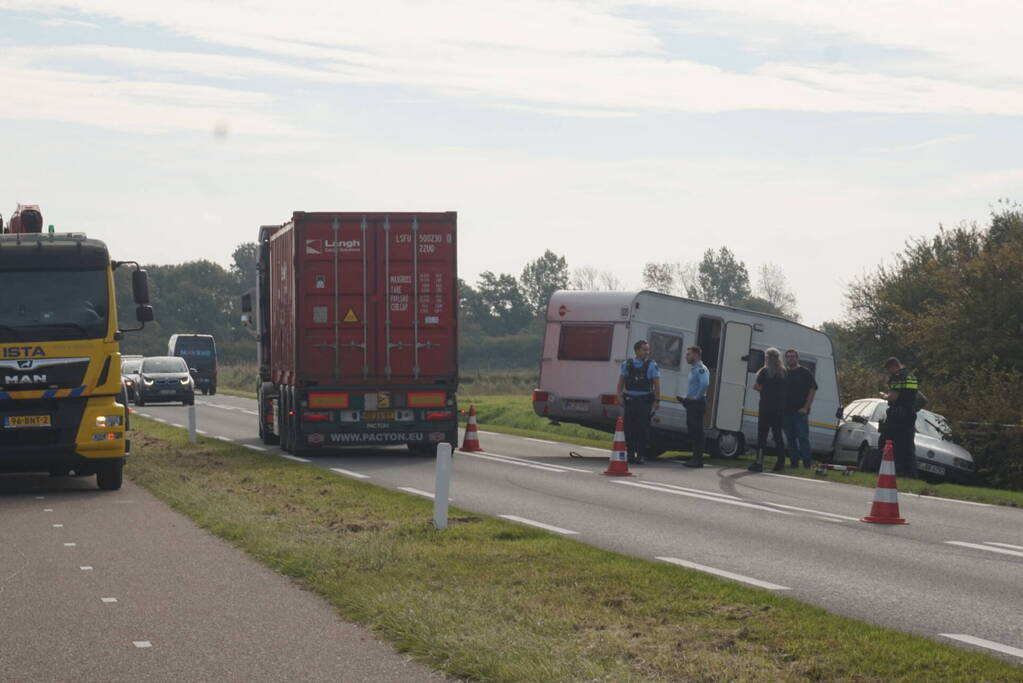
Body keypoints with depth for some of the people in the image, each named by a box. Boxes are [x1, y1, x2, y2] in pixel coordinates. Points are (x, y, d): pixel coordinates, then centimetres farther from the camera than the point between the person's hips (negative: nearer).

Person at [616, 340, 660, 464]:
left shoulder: (651, 365, 1)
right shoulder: (627, 364, 10)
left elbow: (657, 384, -1)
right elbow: (621, 382, 13)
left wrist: (656, 401, -6)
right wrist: (620, 396, 1)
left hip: (644, 402, -3)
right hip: (630, 401, 3)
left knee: (643, 429, -6)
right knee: (629, 428, 2)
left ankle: (641, 455, 0)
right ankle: (630, 454, 12)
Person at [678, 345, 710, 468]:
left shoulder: (701, 369, -13)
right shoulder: (693, 369, 19)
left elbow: (705, 383, -29)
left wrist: (696, 397, -23)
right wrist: (686, 398, 16)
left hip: (697, 403, -10)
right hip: (691, 403, 10)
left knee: (697, 431, -9)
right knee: (692, 431, 12)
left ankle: (698, 459, -8)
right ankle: (695, 457, 16)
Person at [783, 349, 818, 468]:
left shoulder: (805, 372, 1)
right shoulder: (783, 373, 13)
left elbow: (813, 389, -3)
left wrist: (806, 407, -9)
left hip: (800, 411, -4)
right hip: (787, 411, 4)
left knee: (803, 437, -8)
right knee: (790, 438, 6)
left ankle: (807, 463, -7)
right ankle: (794, 462, 10)